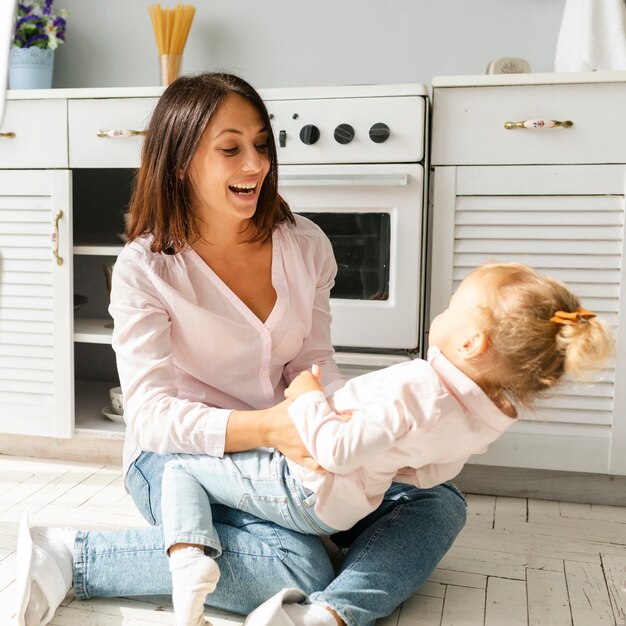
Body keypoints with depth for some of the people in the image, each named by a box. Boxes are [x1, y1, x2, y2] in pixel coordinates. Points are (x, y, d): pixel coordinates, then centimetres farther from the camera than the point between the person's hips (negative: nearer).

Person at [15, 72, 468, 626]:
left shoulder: (306, 246, 0)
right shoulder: (144, 269, -11)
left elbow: (314, 365, 1)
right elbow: (152, 413, -19)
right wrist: (263, 427, -37)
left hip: (285, 448, 5)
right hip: (177, 455, -5)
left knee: (440, 504, -10)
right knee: (297, 566, -30)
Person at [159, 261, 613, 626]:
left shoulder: (412, 391, -35)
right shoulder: (487, 416, -6)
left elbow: (339, 452, -32)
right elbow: (431, 474, 8)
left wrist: (310, 399, -17)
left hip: (299, 486, -8)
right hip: (335, 510, 8)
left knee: (182, 467, 2)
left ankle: (192, 558, -16)